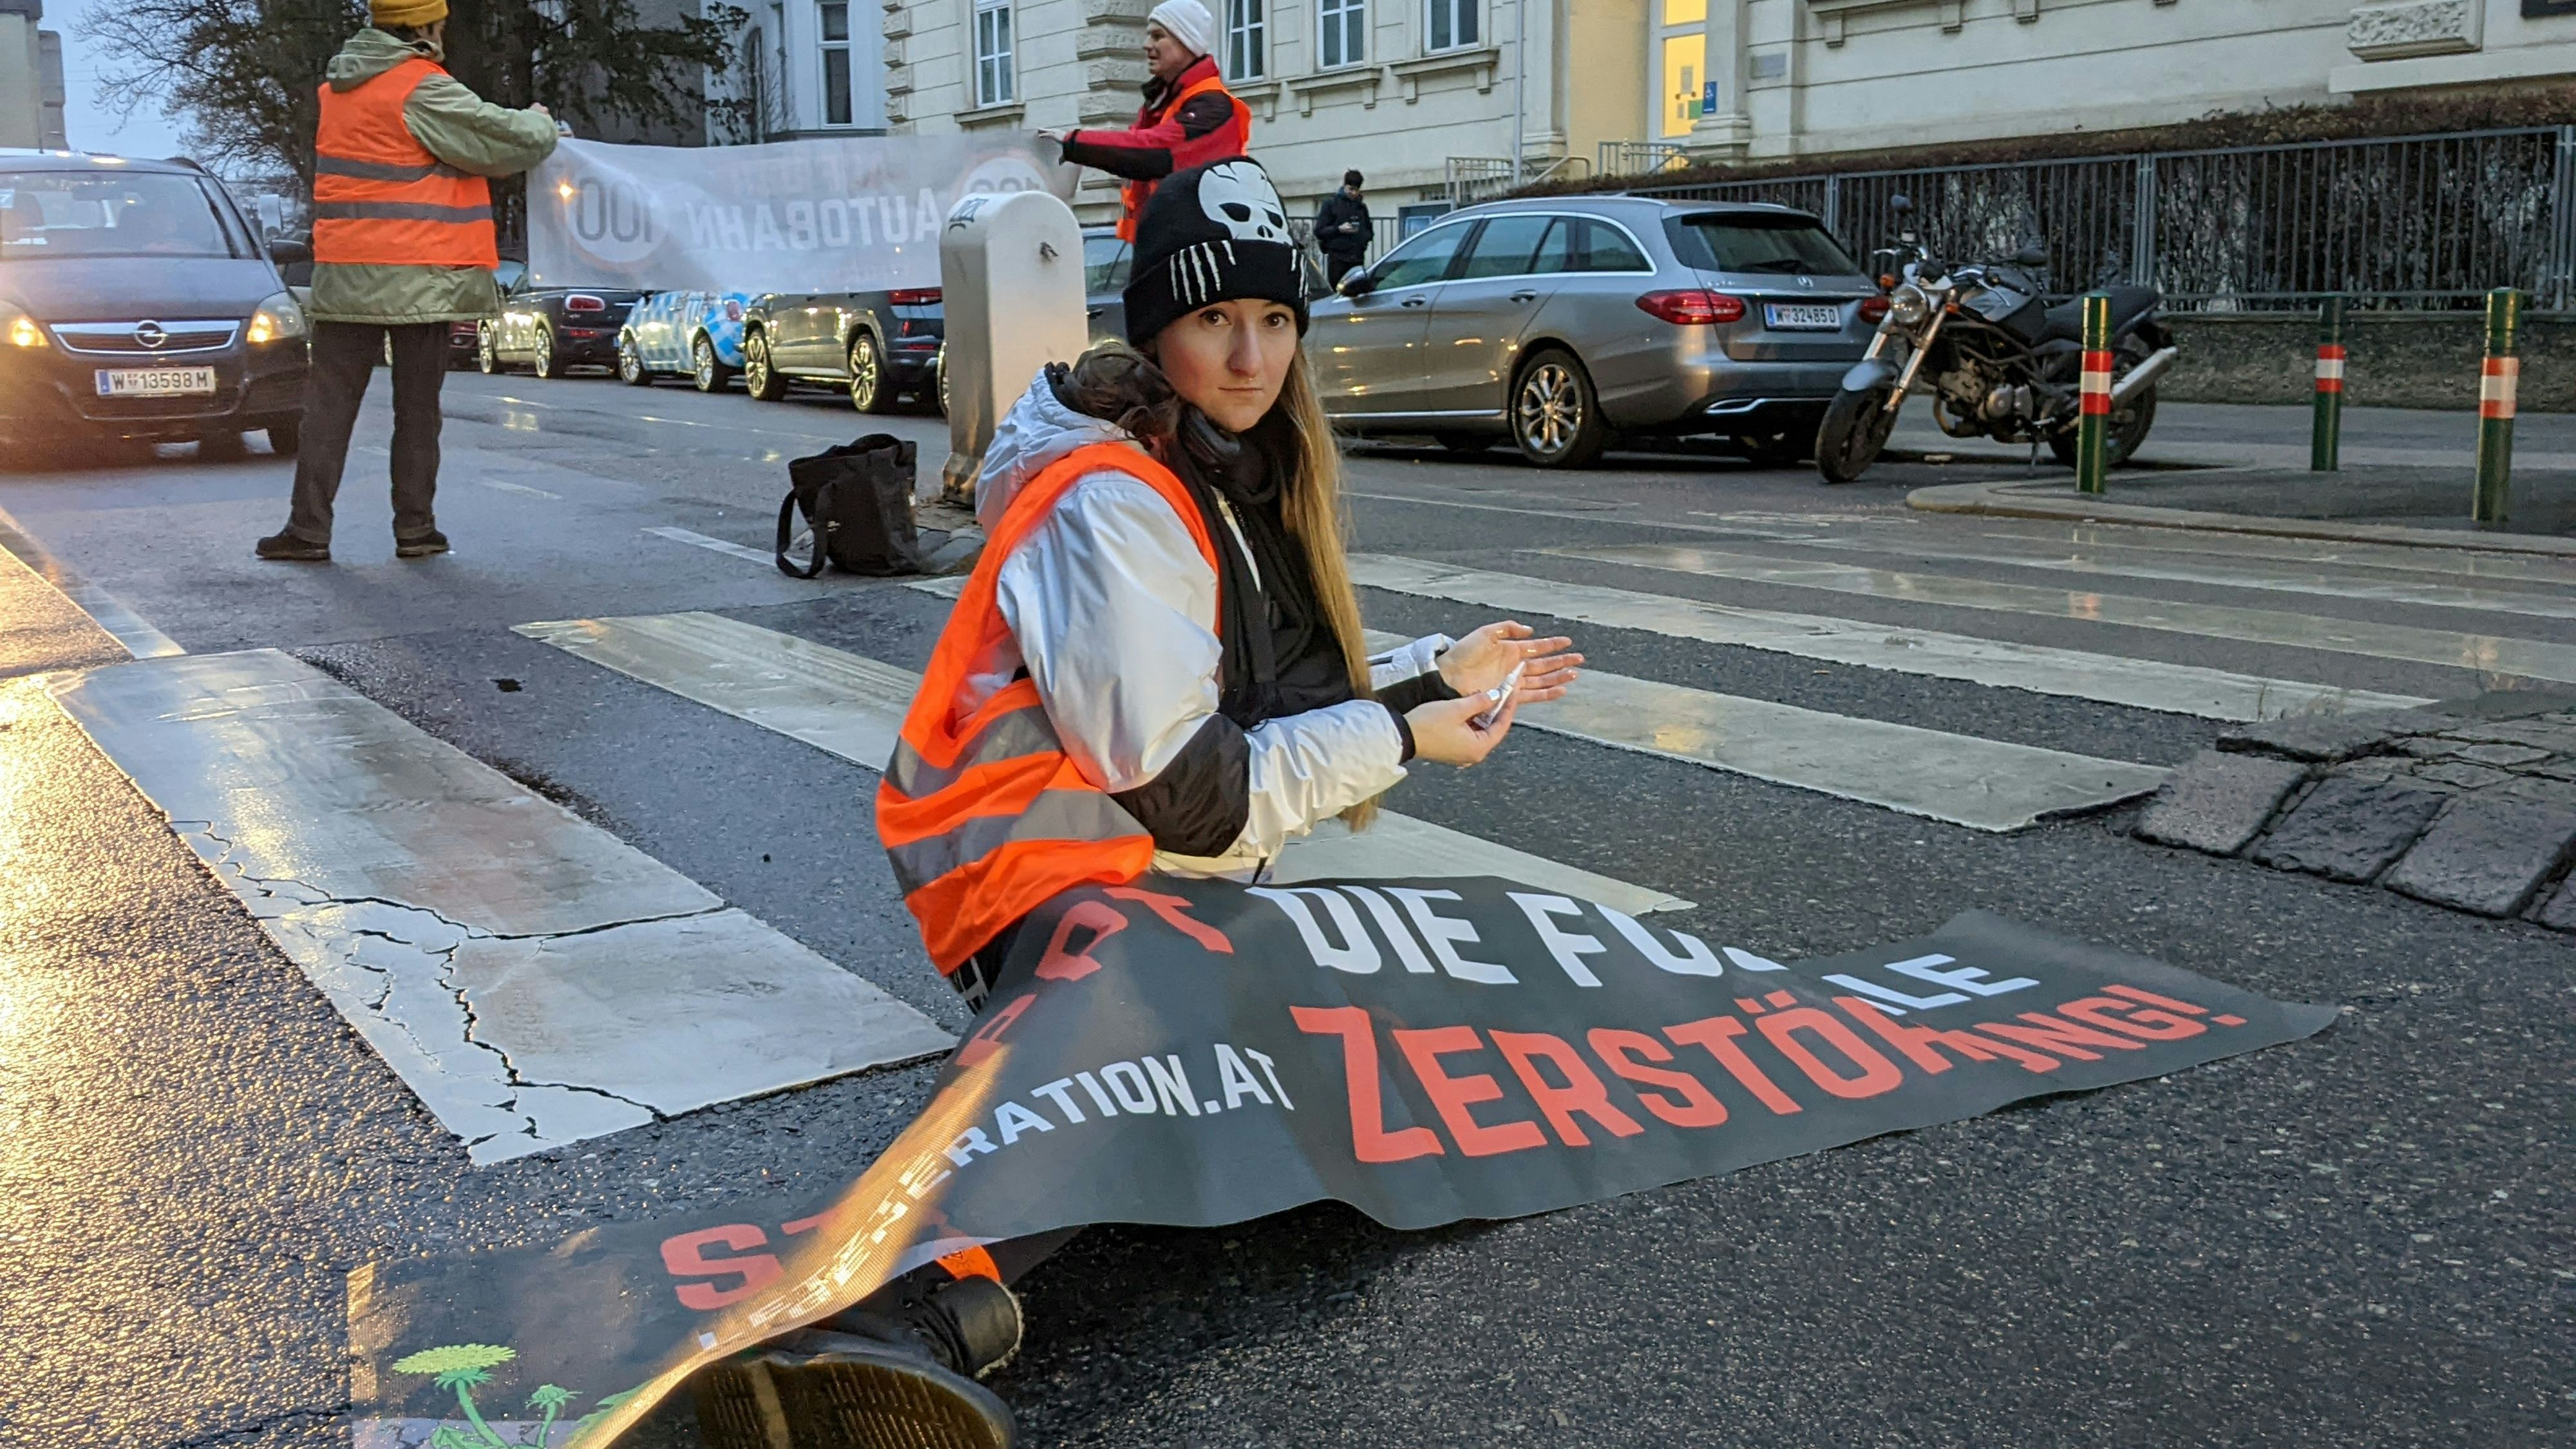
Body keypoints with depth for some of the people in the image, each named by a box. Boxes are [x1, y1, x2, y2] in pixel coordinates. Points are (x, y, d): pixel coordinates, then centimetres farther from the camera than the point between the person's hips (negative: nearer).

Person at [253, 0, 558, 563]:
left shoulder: (339, 87, 11)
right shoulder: (422, 91, -13)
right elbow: (512, 142, -12)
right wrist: (540, 122, 9)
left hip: (345, 277, 5)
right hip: (418, 278, -5)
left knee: (330, 401, 7)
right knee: (417, 406, 6)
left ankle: (308, 529, 5)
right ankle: (415, 528, 11)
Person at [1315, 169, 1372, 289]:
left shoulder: (1361, 206, 18)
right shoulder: (1331, 203, 5)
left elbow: (1370, 231, 24)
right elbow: (1319, 231, 0)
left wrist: (1365, 236, 0)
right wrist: (1339, 229, -15)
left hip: (1358, 258, 4)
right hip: (1337, 258, -4)